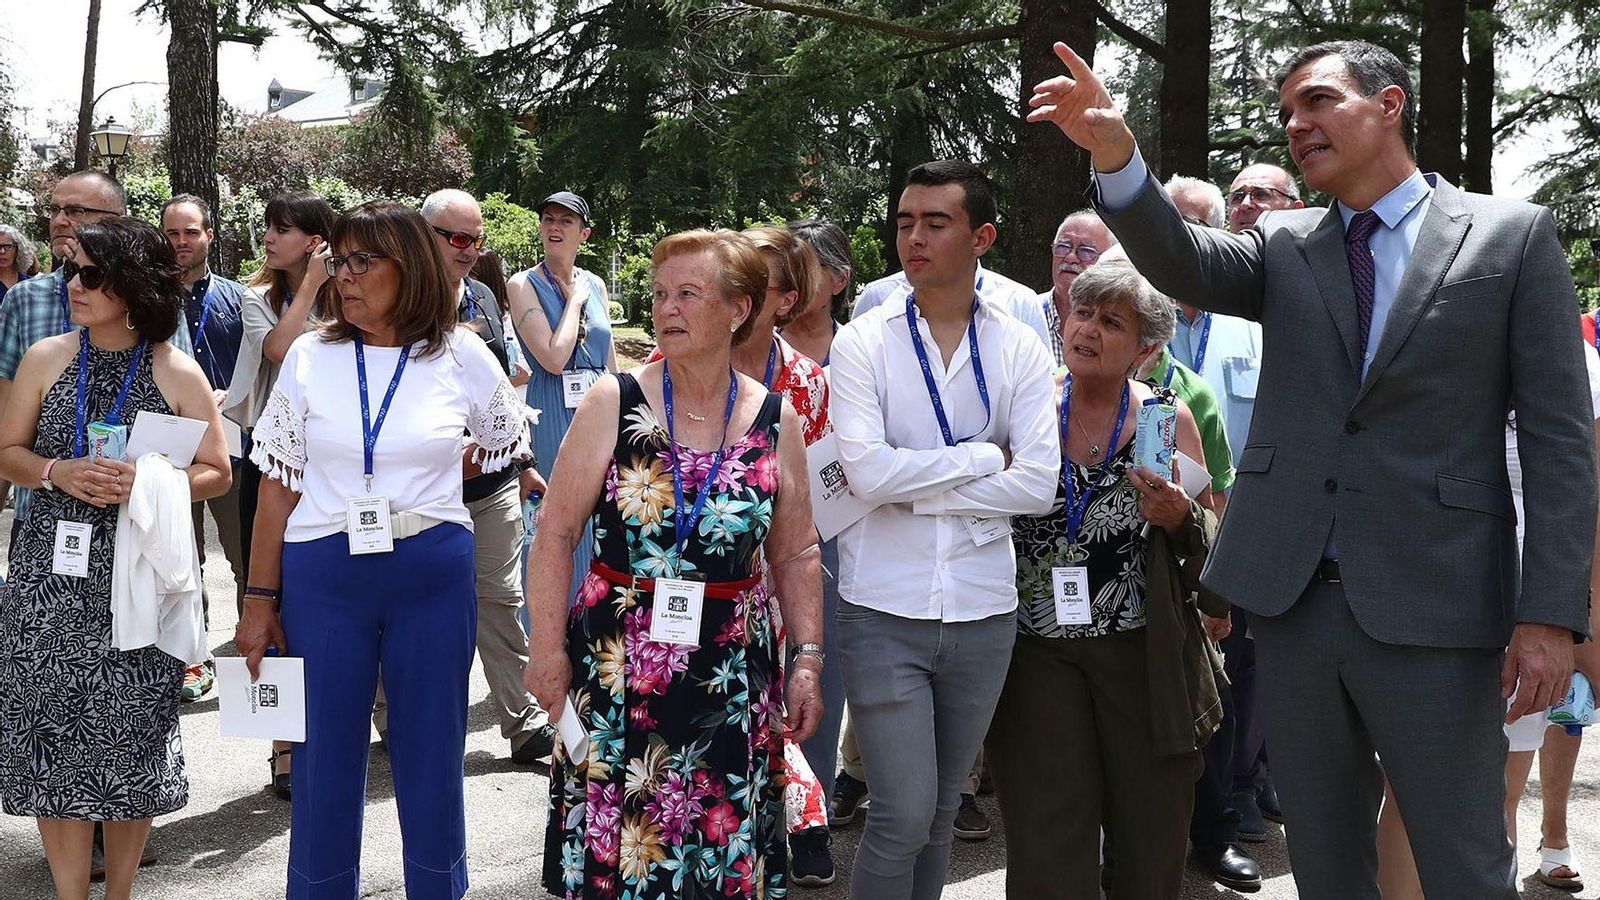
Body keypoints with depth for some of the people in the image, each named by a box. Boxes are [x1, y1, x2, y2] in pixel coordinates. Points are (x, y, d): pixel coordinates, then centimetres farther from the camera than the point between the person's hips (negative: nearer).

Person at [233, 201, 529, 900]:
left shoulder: (461, 356, -2)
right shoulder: (310, 356, 0)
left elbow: (507, 444, 17)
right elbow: (278, 482, 2)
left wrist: (427, 474, 9)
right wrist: (261, 599, -1)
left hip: (434, 579, 0)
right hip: (323, 579, 1)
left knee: (430, 754, 9)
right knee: (328, 752, 8)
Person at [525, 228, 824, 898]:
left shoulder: (776, 422, 1)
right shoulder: (613, 403, -4)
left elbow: (795, 556, 9)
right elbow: (555, 534, -3)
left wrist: (808, 659, 3)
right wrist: (548, 649, -7)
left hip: (731, 678, 2)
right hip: (618, 668, -1)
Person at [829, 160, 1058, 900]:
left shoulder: (1021, 350, 2)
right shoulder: (862, 343, -3)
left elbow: (1039, 484, -9)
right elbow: (867, 472, -16)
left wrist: (910, 488, -12)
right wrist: (985, 458, -9)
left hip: (982, 612, 3)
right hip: (883, 611, -3)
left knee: (941, 811, 15)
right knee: (903, 813, -6)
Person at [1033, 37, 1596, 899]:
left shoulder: (1512, 235, 0)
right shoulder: (1285, 246, 11)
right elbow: (1181, 262, -9)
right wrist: (1114, 152, -27)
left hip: (1434, 611, -3)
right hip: (1294, 602, 4)